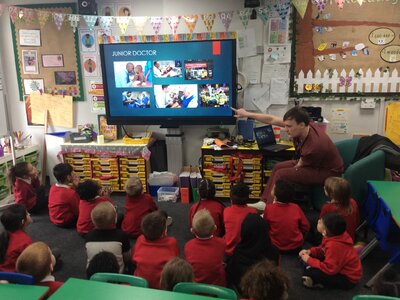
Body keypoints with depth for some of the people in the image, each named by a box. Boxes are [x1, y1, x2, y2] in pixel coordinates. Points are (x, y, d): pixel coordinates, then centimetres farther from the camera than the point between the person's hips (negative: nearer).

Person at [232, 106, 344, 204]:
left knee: (281, 174, -18)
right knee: (279, 167, 8)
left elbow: (300, 165, -17)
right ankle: (265, 202, 10)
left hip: (327, 172, -9)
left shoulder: (314, 146, -37)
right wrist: (247, 114, -4)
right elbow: (272, 120, -10)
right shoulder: (303, 126, -16)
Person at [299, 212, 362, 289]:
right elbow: (323, 249, 9)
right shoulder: (335, 236, -7)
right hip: (340, 267, 10)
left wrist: (309, 260, -22)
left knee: (309, 274, -25)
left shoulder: (334, 245, -35)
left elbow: (329, 269, -31)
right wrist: (310, 251, -8)